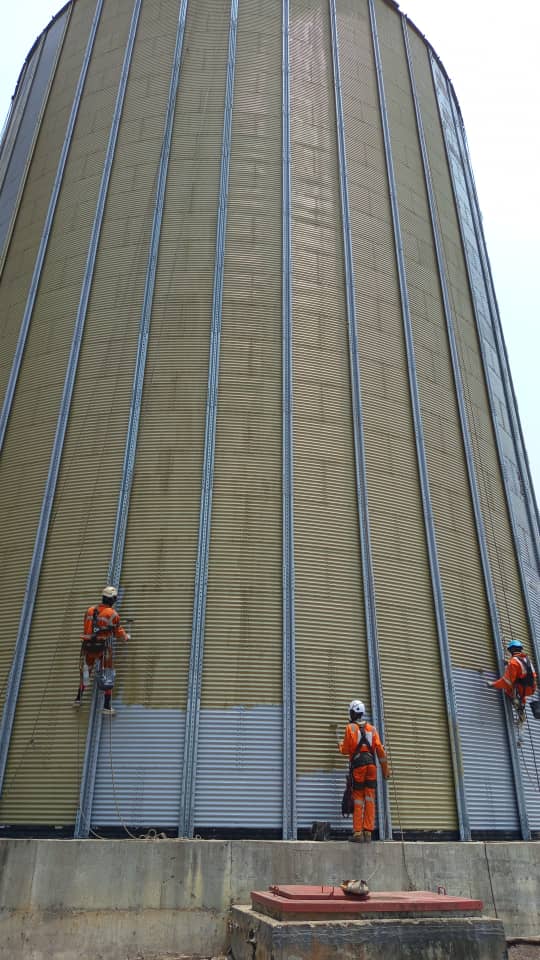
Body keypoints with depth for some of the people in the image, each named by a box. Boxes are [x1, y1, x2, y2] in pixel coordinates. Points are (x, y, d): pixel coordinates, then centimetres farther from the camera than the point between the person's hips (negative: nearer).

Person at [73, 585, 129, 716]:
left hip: (88, 646, 5)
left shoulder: (89, 610, 5)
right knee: (107, 676, 6)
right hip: (103, 647, -4)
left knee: (85, 672, 25)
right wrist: (126, 637, 22)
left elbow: (87, 629, 13)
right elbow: (118, 632, 0)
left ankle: (78, 699, 36)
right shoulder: (112, 614, -8)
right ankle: (107, 707, 4)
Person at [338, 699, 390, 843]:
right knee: (370, 799, 4)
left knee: (358, 800, 1)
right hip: (371, 765, 3)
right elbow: (380, 750, 7)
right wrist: (385, 770, 12)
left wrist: (341, 744, 23)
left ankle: (357, 833, -3)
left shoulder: (350, 728, 1)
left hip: (358, 766, -3)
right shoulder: (371, 729, 13)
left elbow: (346, 750, 0)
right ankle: (368, 832, 1)